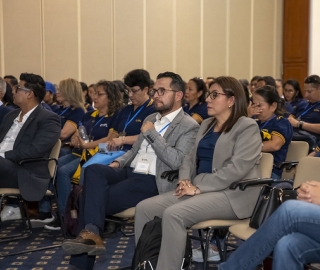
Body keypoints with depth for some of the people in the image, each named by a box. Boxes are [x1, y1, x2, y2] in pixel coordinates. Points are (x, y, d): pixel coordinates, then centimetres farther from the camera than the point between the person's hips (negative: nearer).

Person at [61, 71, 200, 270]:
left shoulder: (189, 126, -5)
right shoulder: (151, 118, 21)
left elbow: (176, 161, -18)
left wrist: (151, 133, -13)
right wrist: (118, 163, 5)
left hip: (151, 182, -7)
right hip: (129, 172, 7)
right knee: (94, 170, -26)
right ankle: (91, 232, -37)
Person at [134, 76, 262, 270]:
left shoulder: (247, 127, -5)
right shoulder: (206, 124, 21)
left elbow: (237, 169, -16)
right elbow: (191, 157, 20)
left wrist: (198, 187, -19)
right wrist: (185, 180, -3)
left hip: (231, 194, -8)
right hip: (200, 188, 8)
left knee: (173, 214, -31)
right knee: (144, 208, -10)